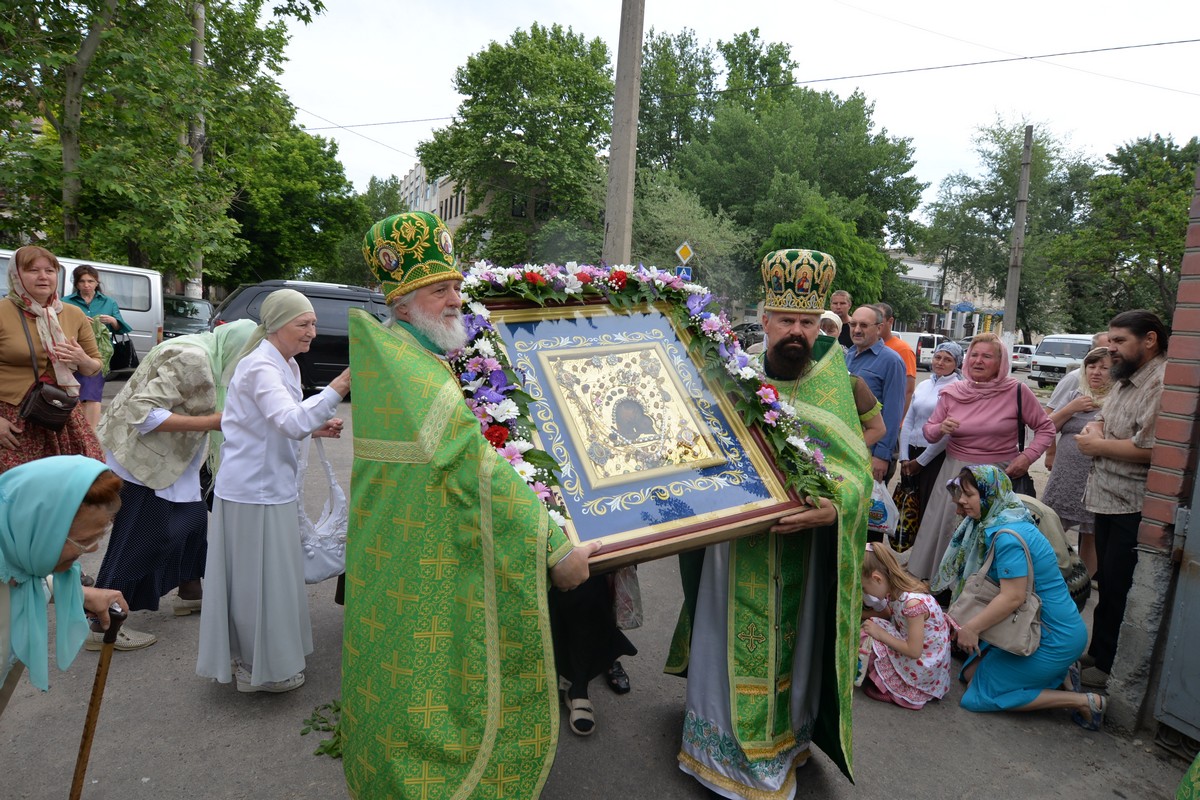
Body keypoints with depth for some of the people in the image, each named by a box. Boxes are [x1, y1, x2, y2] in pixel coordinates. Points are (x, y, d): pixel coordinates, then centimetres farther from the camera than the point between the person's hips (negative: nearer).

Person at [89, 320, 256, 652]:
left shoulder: (207, 354, 5)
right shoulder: (192, 359, -25)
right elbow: (144, 413, -29)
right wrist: (211, 422, -29)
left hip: (167, 458, 10)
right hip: (143, 459, -10)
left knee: (193, 519, 16)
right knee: (140, 539, -3)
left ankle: (189, 592, 33)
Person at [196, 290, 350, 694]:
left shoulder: (285, 364, 12)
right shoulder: (261, 367, -19)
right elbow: (291, 421, -33)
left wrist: (316, 429, 3)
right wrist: (339, 387, -40)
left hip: (269, 487, 10)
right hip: (254, 492, -10)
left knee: (267, 578, 21)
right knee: (259, 580, 4)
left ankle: (252, 660, 37)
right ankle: (259, 668, 20)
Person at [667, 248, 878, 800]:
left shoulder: (834, 384, -7)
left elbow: (857, 468, -13)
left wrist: (834, 507, -30)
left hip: (802, 549, -1)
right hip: (735, 543, 1)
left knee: (790, 646, 12)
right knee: (731, 645, 13)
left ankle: (781, 743, 36)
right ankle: (721, 746, 36)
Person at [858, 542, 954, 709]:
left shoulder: (913, 603, -32)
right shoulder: (896, 591, -7)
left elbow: (914, 651, -28)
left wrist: (880, 634, -21)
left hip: (924, 667, -9)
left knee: (870, 642, -19)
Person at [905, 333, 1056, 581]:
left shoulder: (1017, 391, -6)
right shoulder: (951, 393, 1)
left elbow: (1045, 427, 4)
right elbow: (928, 431, 9)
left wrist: (1027, 457, -9)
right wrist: (940, 429, -13)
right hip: (956, 474, 3)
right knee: (946, 530, 9)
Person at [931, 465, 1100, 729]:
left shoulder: (1008, 535, -25)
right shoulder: (992, 525, 5)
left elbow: (1013, 597, -28)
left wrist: (972, 627, -22)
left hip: (1054, 637, -9)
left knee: (981, 694, -5)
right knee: (970, 673, 12)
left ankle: (1084, 702, 1)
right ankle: (1054, 676, 17)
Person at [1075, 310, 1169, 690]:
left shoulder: (1162, 383, -20)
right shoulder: (1125, 380, 13)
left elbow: (1151, 448, -28)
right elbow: (1105, 417, 25)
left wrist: (1099, 445, -14)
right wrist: (1095, 426, 2)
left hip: (1135, 508, -9)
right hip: (1109, 500, 10)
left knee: (1118, 589, 0)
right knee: (1107, 583, 19)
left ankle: (1111, 669, 15)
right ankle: (1099, 654, 33)